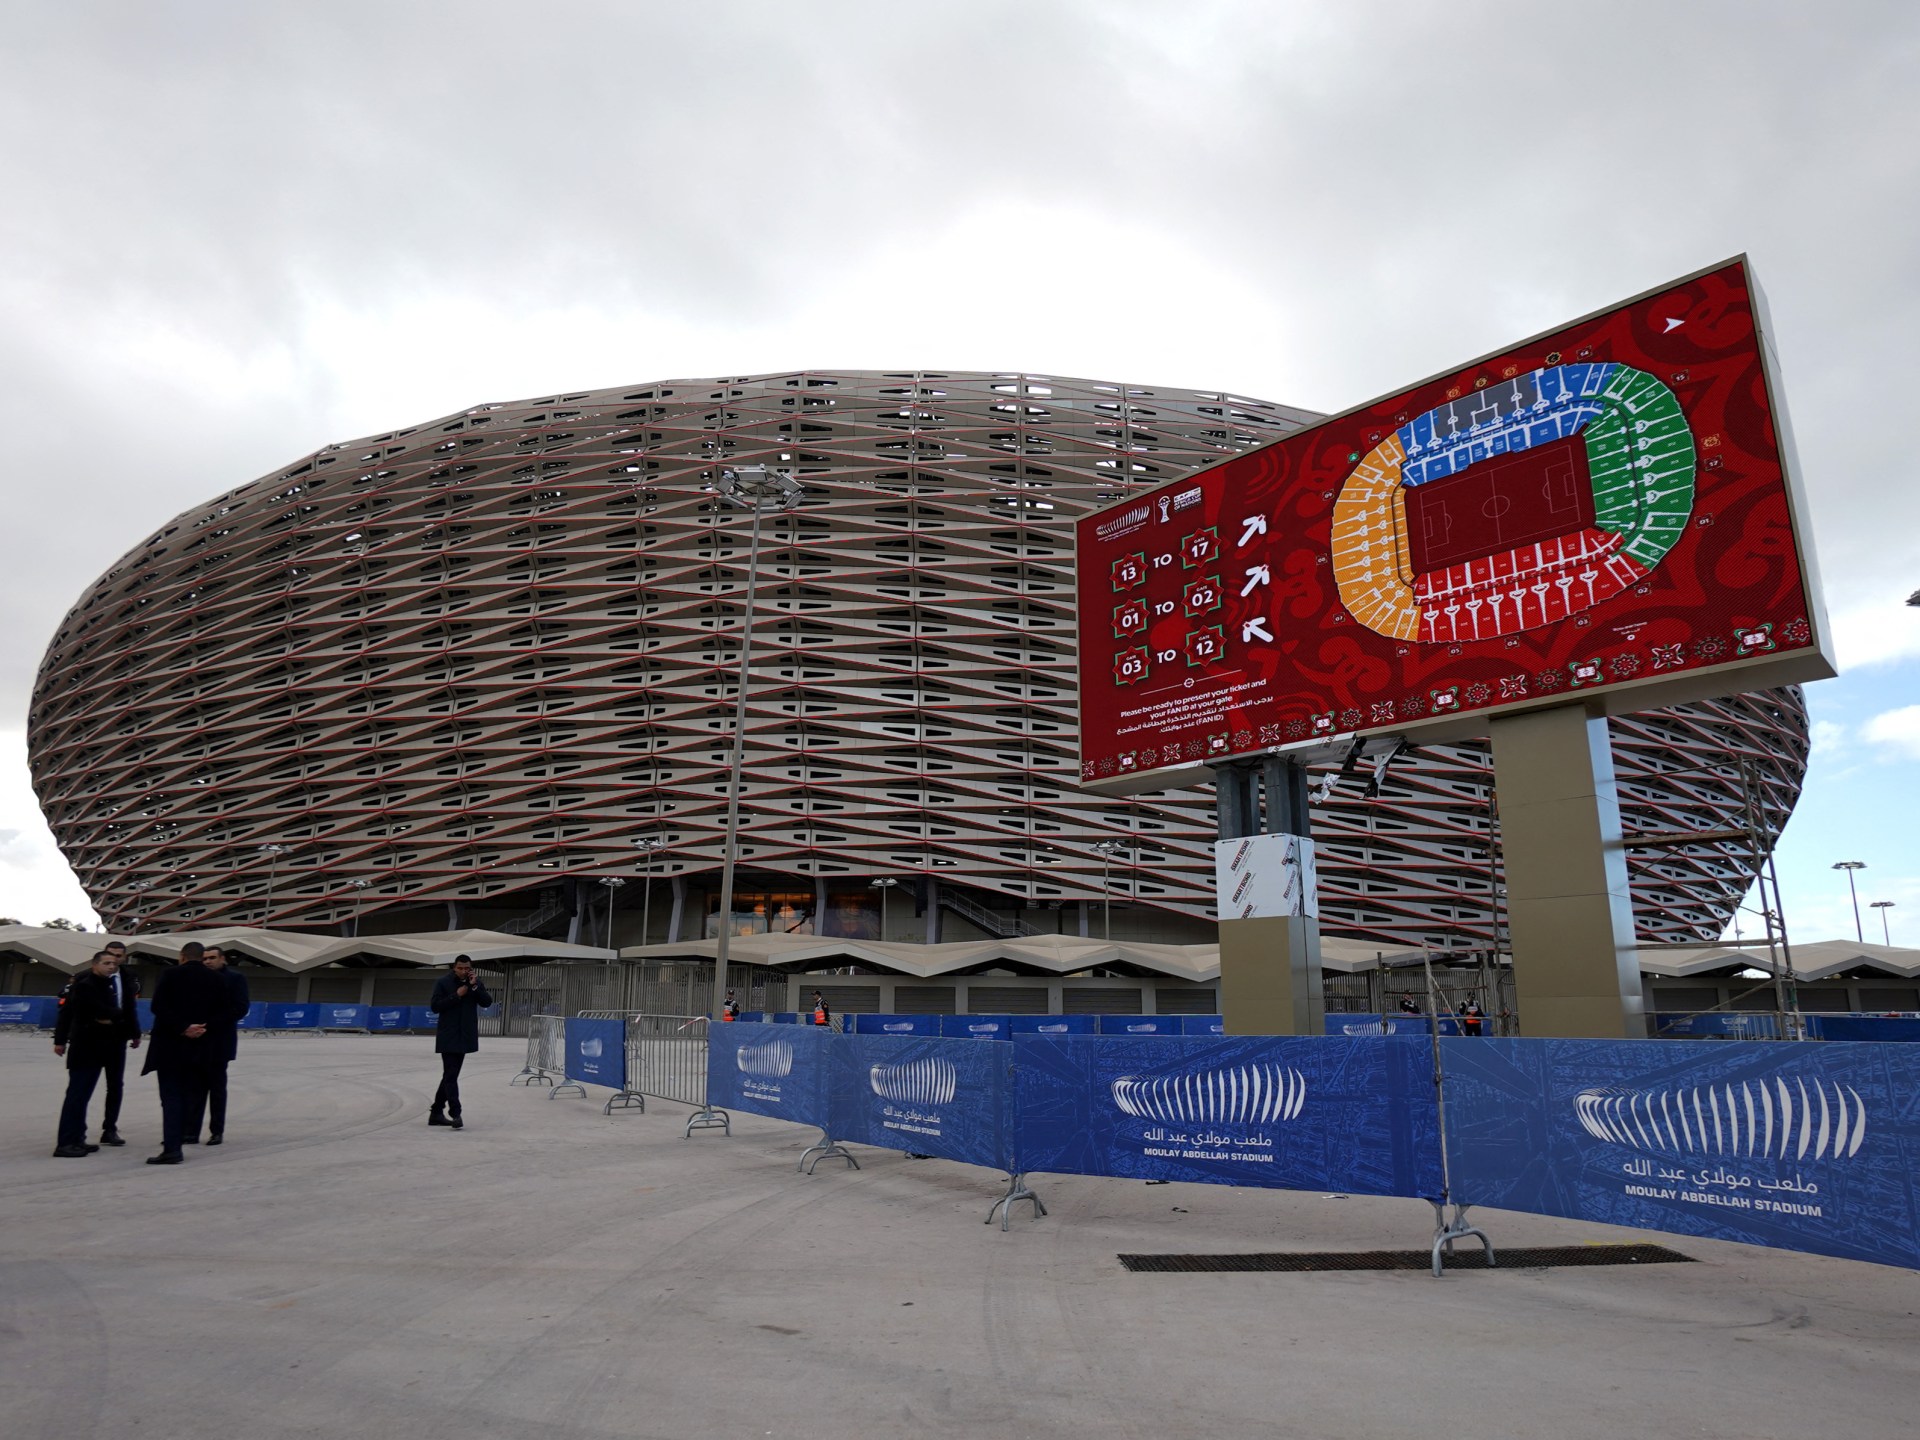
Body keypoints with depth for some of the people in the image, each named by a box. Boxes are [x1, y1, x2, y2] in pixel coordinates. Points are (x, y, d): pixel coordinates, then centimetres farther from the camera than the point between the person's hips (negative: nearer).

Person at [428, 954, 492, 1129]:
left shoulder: (476, 982, 5)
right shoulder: (444, 982, -6)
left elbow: (487, 1002, -4)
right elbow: (435, 1006, -10)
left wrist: (475, 986, -16)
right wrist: (456, 995, -18)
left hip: (465, 1036, 5)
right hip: (448, 1036, -5)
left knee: (450, 1075, 13)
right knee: (450, 1075, -10)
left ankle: (436, 1113, 23)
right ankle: (455, 1114, -12)